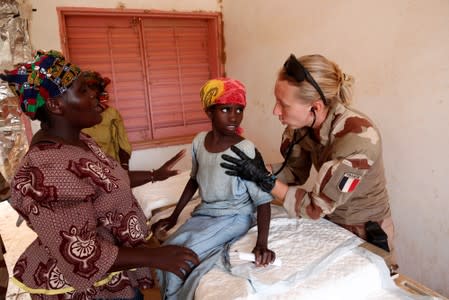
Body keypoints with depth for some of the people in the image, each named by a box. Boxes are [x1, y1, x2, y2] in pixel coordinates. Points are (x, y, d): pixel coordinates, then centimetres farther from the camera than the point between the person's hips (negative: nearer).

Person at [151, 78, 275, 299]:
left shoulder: (245, 150, -20)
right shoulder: (199, 141, -4)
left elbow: (263, 199, -19)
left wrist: (262, 243, -33)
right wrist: (174, 216, 13)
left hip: (234, 217, -5)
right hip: (204, 212, 5)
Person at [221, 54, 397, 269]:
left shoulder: (358, 137, -35)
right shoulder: (302, 123, -18)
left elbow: (317, 207, -29)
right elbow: (296, 172, -4)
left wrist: (264, 180, -29)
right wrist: (261, 170, -21)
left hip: (365, 231, -5)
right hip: (327, 221, 5)